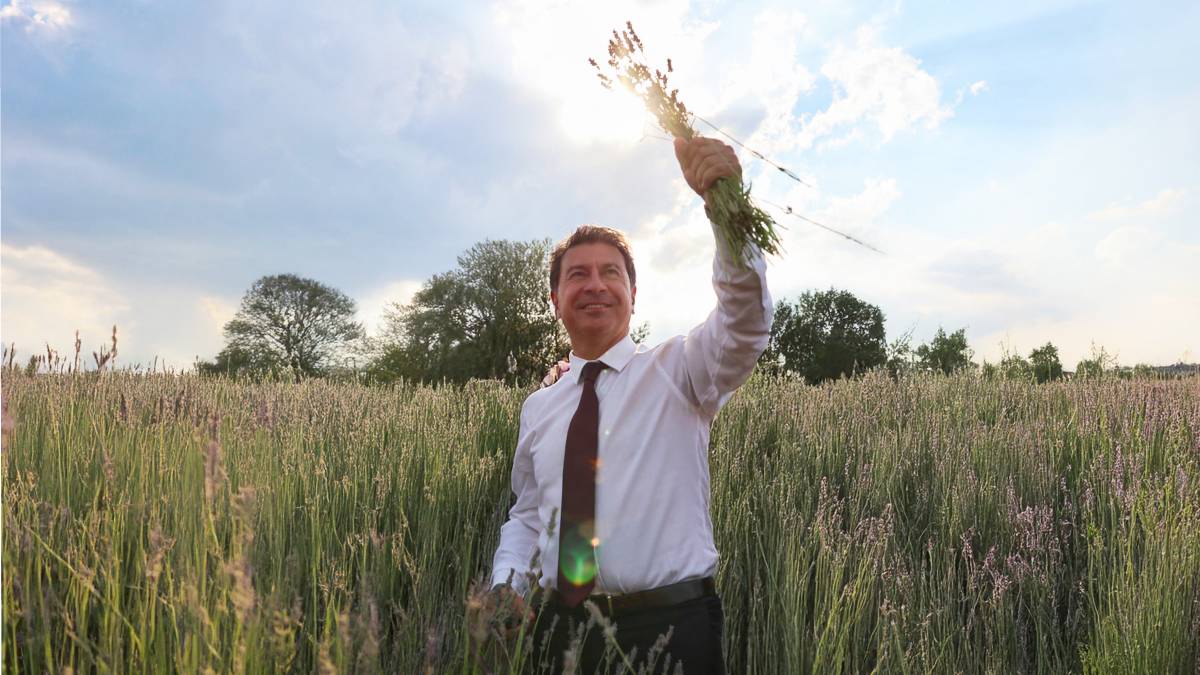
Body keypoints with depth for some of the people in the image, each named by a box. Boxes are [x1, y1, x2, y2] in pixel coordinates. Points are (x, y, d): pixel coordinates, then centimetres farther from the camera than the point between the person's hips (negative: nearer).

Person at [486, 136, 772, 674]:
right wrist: (506, 581, -2)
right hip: (558, 630, 4)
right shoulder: (538, 408, 9)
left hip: (670, 629, -3)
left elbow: (746, 323, -23)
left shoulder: (677, 371, -4)